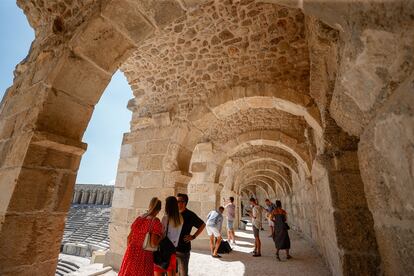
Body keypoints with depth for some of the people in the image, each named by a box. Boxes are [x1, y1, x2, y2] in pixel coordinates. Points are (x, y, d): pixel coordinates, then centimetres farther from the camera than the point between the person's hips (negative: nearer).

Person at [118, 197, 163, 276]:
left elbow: (129, 237, 8)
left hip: (131, 253, 5)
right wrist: (161, 236, -1)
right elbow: (153, 243, -18)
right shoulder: (156, 222, -14)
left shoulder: (139, 219, 3)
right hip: (144, 257, -5)